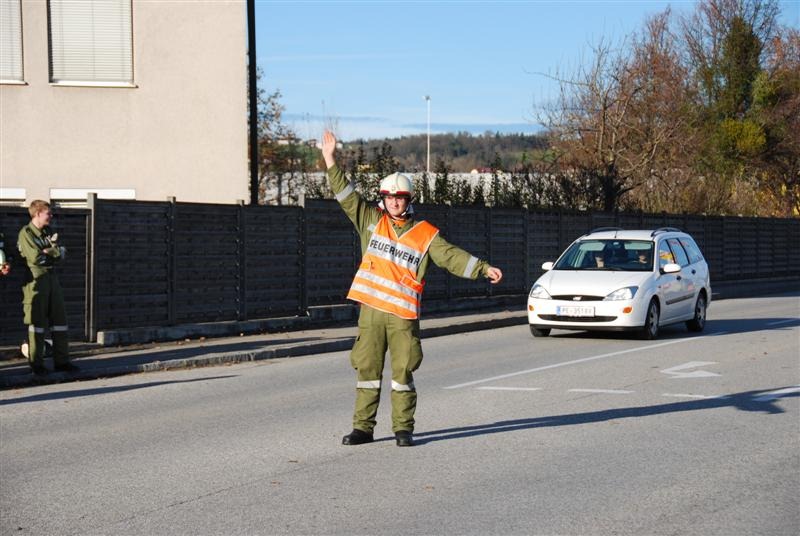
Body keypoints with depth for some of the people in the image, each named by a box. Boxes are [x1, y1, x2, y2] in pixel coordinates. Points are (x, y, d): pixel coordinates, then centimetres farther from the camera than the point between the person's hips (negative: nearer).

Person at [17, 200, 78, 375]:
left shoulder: (48, 231, 14)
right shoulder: (26, 233, -9)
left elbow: (62, 254, 4)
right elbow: (35, 257, -19)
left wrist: (46, 251, -14)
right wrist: (53, 251, -4)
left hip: (51, 279, 7)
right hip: (36, 280, -7)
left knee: (59, 320, 7)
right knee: (37, 322, -2)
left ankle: (61, 361, 13)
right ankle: (36, 364, 4)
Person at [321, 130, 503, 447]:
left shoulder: (425, 233, 6)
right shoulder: (372, 221, 11)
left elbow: (451, 256, 4)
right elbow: (346, 196, 9)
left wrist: (484, 269, -5)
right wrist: (331, 160, 3)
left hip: (403, 315, -2)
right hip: (371, 311, 2)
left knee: (403, 372, -1)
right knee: (367, 369, 4)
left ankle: (403, 428, 7)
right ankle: (363, 427, 10)